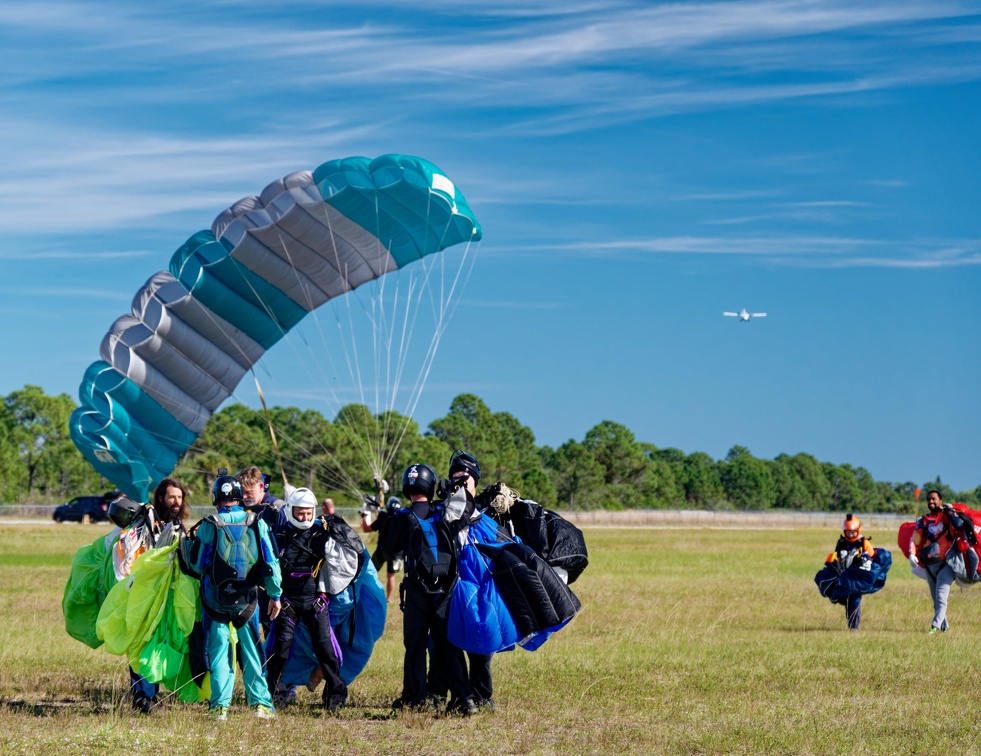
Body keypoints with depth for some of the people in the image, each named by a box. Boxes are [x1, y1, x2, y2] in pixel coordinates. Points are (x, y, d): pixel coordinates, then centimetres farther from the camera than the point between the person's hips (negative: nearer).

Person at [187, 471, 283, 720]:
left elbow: (196, 564, 0)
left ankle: (220, 706, 0)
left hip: (215, 598, -1)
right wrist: (275, 595, 7)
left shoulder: (208, 526, -8)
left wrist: (189, 542, 19)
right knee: (251, 651, 12)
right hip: (247, 597, 1)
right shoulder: (257, 523, -4)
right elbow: (270, 561, -2)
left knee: (218, 652, 5)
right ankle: (261, 703, 9)